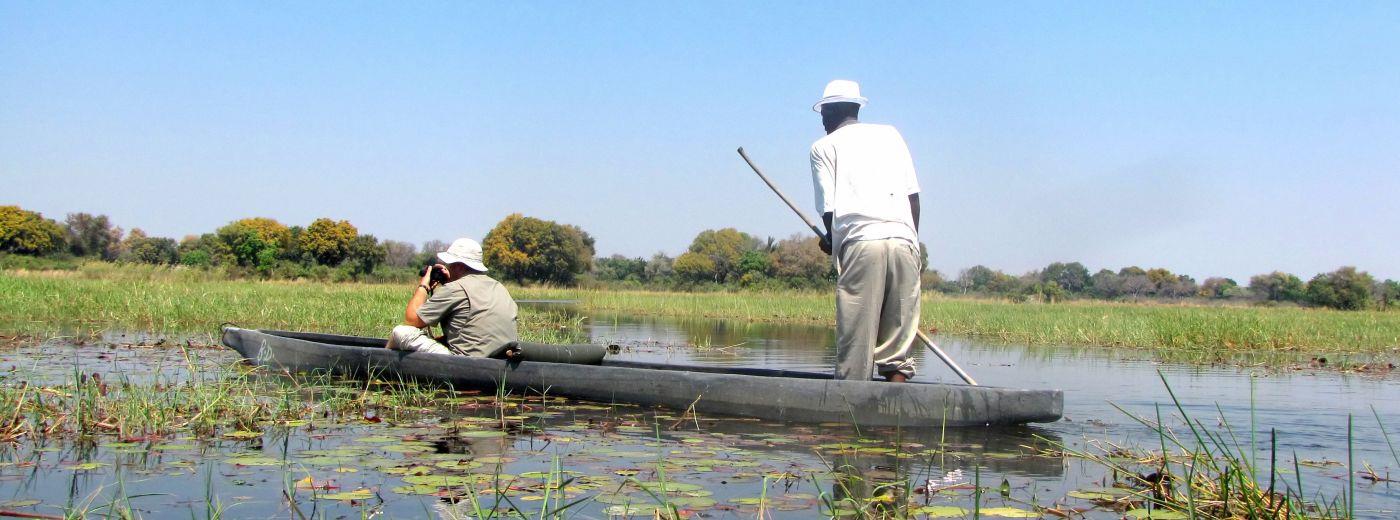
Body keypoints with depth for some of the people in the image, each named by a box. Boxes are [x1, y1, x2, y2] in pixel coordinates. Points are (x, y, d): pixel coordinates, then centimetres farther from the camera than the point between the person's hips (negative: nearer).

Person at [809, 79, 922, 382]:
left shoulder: (824, 147, 13)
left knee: (855, 352, -2)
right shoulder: (891, 134, 23)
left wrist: (832, 243, 24)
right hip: (904, 241, 3)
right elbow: (914, 196, 15)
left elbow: (828, 209, 6)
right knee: (898, 350, 5)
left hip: (860, 244, -3)